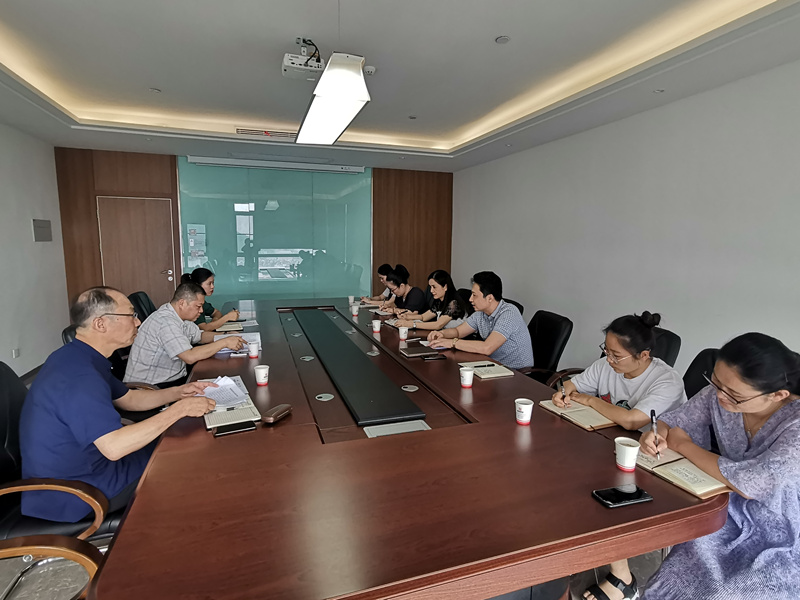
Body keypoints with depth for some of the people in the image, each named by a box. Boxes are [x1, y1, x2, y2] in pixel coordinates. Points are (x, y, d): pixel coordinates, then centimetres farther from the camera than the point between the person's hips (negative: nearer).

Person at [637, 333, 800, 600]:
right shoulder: (718, 394, -13)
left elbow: (750, 484, -30)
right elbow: (674, 420, 0)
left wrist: (683, 445, -18)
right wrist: (658, 433, -23)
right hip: (733, 513, 4)